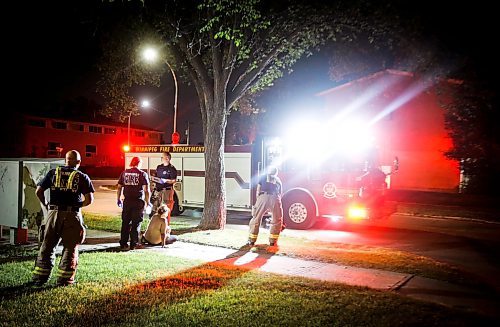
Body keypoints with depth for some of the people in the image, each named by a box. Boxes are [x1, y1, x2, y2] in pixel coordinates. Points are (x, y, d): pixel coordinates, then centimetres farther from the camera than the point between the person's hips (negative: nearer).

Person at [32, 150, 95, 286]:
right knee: (70, 247, 8)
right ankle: (64, 279, 10)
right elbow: (89, 199, -7)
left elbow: (39, 191, 4)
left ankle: (40, 277, 21)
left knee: (47, 245, 15)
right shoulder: (82, 177, 0)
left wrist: (46, 205, 16)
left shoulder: (53, 173, 7)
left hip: (53, 213, 3)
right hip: (72, 215, -3)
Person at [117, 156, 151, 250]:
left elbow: (119, 188, 10)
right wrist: (147, 202, -2)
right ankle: (134, 244, 6)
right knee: (136, 223, 4)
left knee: (125, 223, 12)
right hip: (138, 202, -3)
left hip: (127, 201, 4)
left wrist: (118, 199, 19)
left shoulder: (124, 173, 7)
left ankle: (123, 244, 16)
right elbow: (146, 190, -9)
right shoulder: (142, 174, -5)